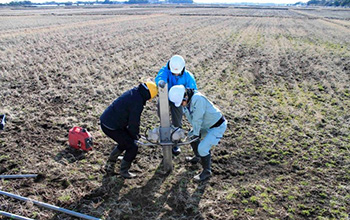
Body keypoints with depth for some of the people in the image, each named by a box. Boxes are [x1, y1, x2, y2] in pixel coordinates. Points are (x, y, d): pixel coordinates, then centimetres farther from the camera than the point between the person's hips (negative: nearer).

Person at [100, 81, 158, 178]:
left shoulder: (134, 92, 7)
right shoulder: (137, 102, -24)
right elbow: (134, 122, -15)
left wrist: (134, 133, 22)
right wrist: (135, 135, 4)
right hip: (110, 127, -10)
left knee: (126, 140, 27)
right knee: (132, 147, -2)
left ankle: (111, 160, 44)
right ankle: (124, 171, 14)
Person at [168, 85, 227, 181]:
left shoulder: (197, 99, -32)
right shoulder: (187, 101, -3)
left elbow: (197, 119, -27)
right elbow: (191, 118, 5)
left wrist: (196, 133, -16)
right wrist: (194, 131, 3)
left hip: (218, 126, -10)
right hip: (207, 125, 10)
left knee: (202, 148, -15)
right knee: (191, 136, 21)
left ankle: (207, 172, 5)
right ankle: (198, 157, 42)